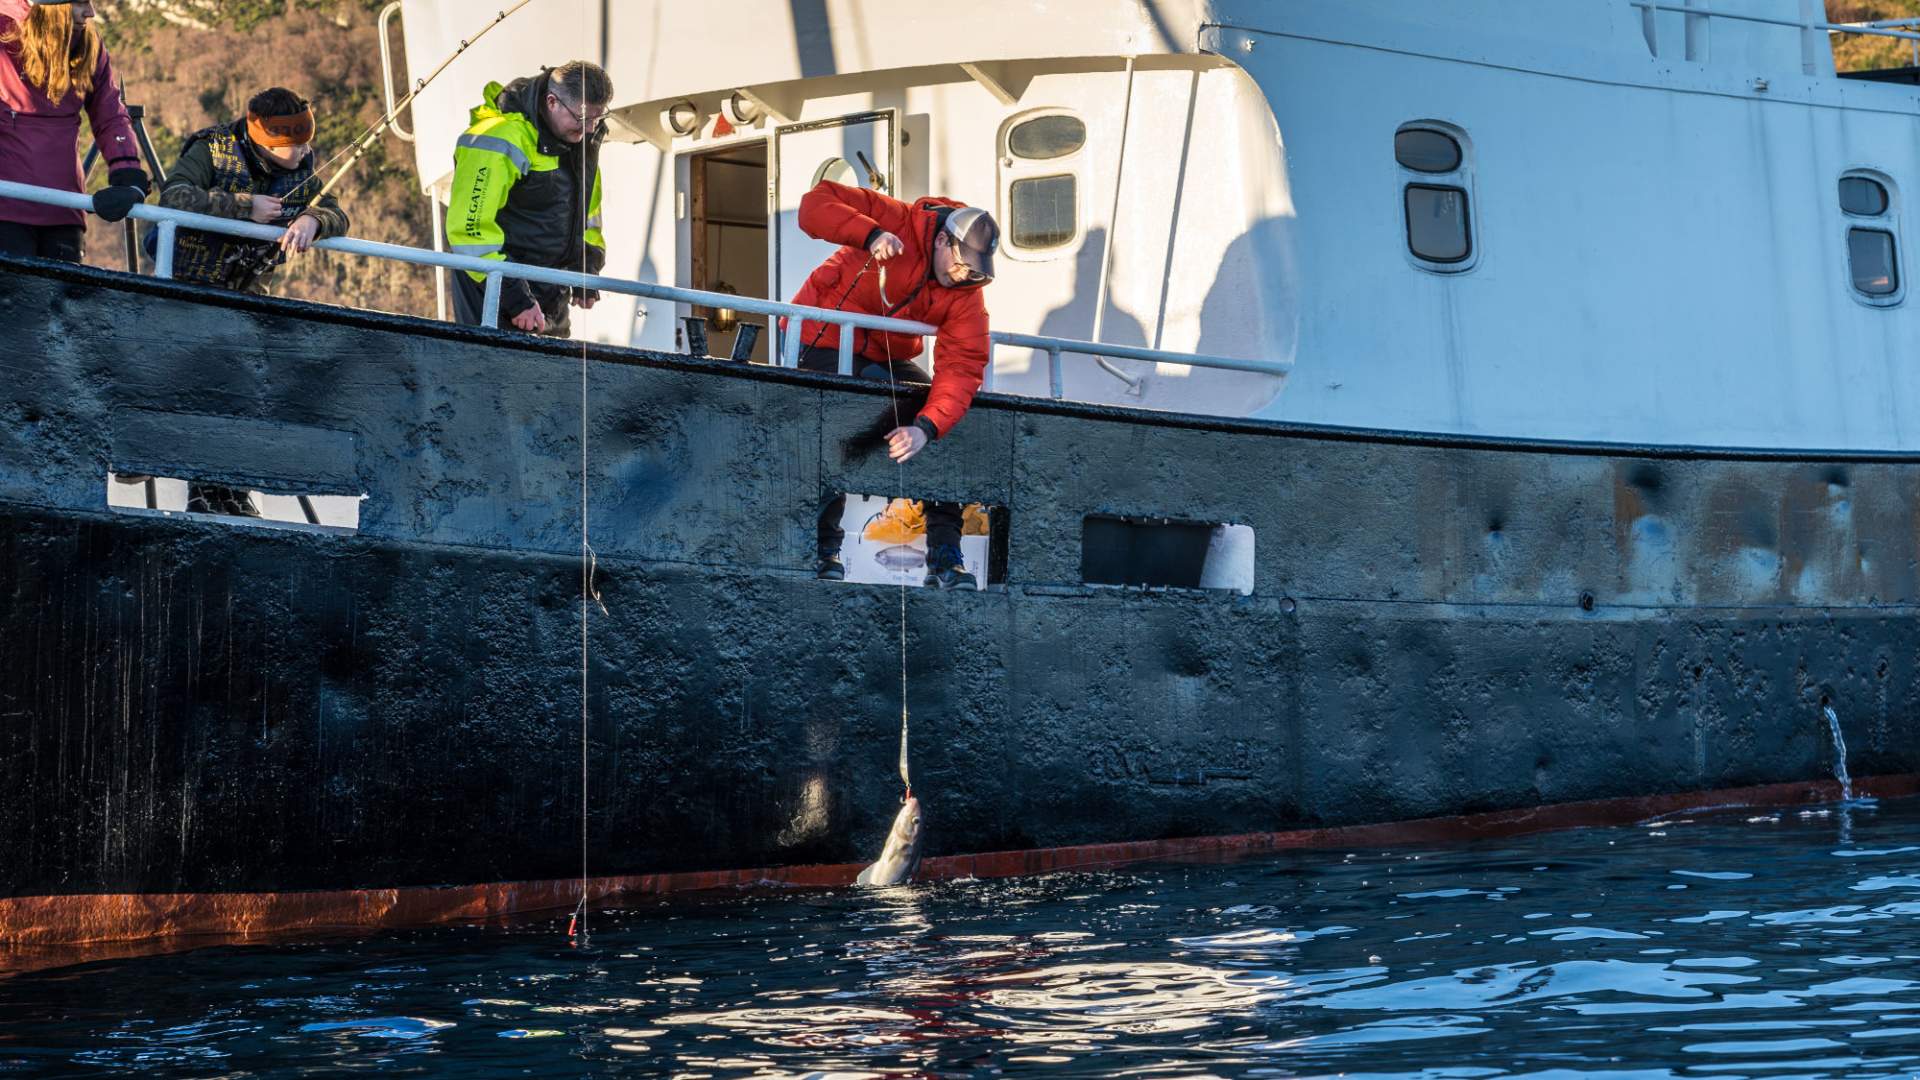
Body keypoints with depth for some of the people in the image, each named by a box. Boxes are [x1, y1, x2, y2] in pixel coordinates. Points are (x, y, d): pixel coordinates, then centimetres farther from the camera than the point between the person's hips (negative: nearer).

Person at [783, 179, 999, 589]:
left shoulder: (968, 292, -14)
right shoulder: (898, 222, -23)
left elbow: (962, 367, -25)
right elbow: (815, 205, -28)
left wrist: (925, 427, -41)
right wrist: (870, 235, -44)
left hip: (887, 360, 5)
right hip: (825, 342, -5)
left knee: (946, 422, -9)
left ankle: (944, 556, -5)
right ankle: (824, 550, -10)